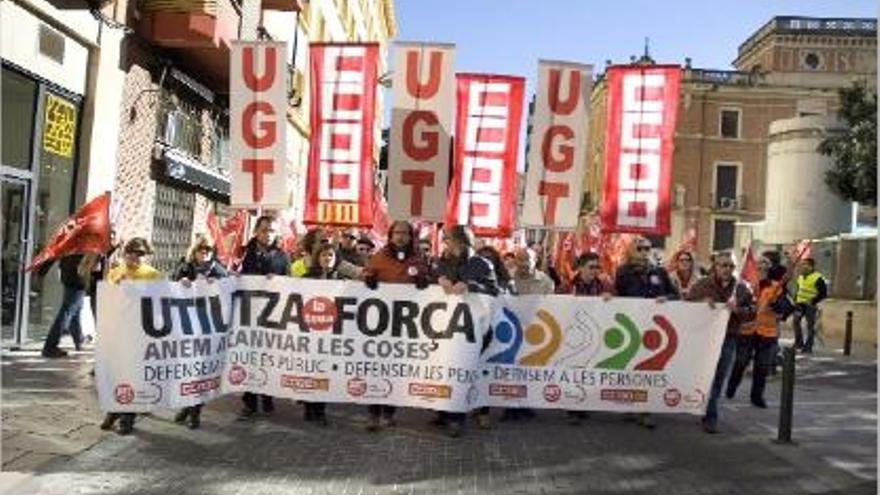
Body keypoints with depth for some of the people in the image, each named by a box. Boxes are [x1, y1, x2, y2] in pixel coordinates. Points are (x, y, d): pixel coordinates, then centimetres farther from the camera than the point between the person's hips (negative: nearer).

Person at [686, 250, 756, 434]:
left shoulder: (741, 288, 3)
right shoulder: (702, 285, -2)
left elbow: (752, 312, 4)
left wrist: (737, 309, -15)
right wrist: (702, 302, -17)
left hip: (728, 339, 2)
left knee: (719, 378, 8)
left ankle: (708, 413, 23)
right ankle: (711, 416, 5)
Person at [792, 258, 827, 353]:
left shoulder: (817, 278, -13)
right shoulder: (800, 277, 11)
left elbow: (823, 293, -13)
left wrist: (813, 301, -17)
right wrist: (796, 299, 12)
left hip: (810, 305, -7)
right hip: (800, 303, 7)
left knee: (810, 325, 0)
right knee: (795, 321, 0)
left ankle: (808, 346, 7)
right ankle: (799, 342, 14)